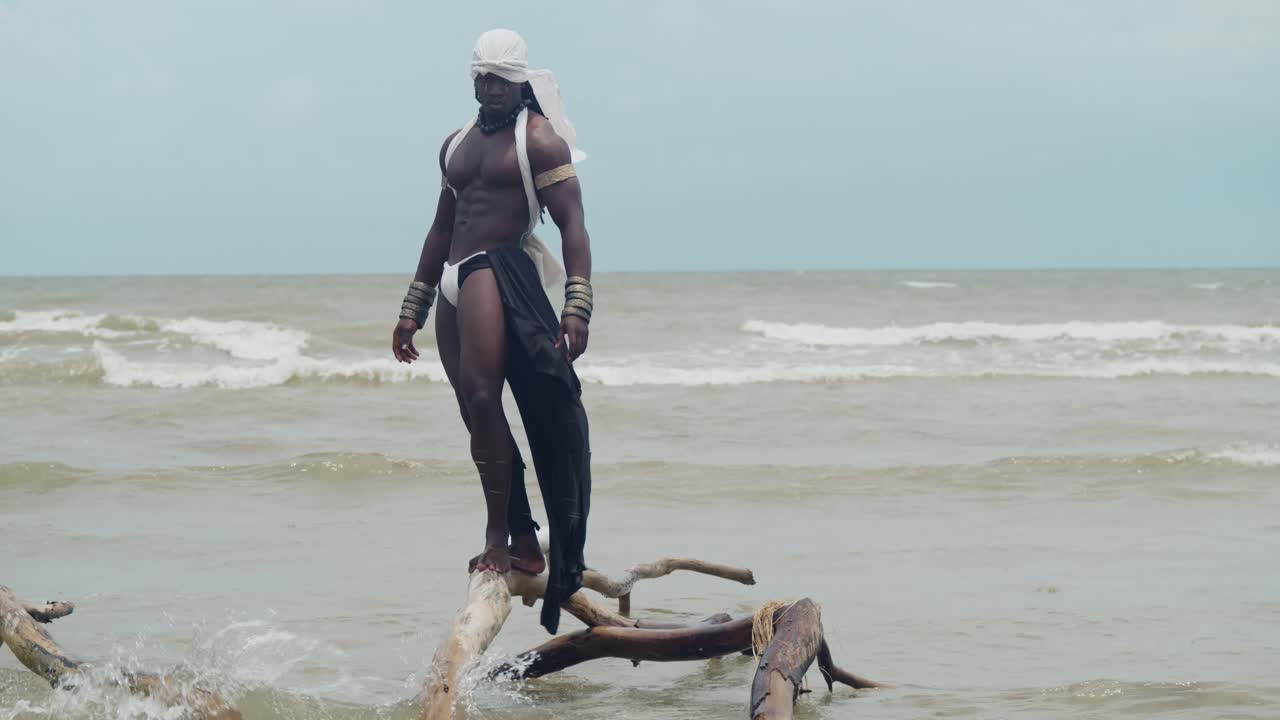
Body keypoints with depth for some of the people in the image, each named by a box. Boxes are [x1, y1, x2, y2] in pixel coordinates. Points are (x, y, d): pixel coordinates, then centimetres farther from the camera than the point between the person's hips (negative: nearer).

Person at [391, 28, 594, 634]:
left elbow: (572, 226, -8)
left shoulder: (540, 141, -1)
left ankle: (500, 537, -16)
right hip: (455, 285, 8)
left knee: (482, 398, -20)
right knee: (476, 413, 5)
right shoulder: (456, 145, 22)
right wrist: (413, 308, 27)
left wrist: (577, 306, -19)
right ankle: (523, 540, 11)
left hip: (501, 272, -8)